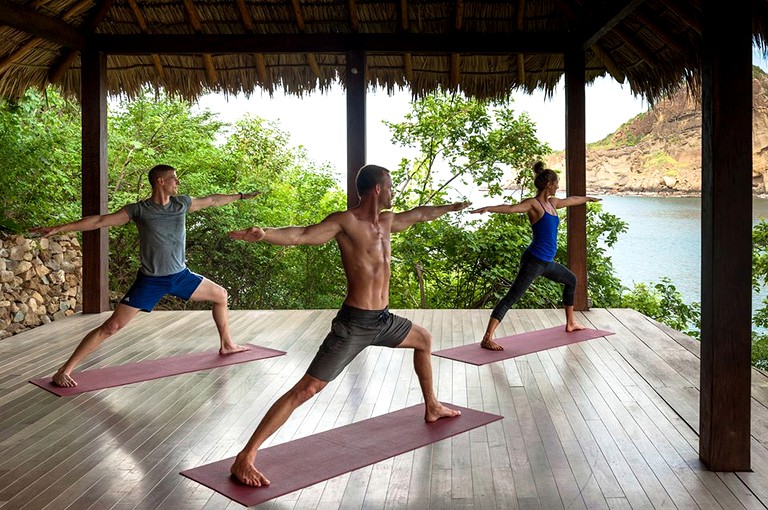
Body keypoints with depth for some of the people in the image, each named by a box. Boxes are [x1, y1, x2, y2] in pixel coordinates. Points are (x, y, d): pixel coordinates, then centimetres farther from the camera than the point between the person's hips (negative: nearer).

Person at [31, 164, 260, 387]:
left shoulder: (182, 203, 1)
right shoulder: (139, 210, -12)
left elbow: (212, 200, 15)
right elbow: (100, 221, -14)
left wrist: (242, 196, 25)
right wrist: (59, 228, -19)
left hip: (180, 275, 6)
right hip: (150, 281, -6)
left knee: (220, 295, 15)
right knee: (111, 326, -11)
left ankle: (226, 345, 36)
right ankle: (64, 371, -4)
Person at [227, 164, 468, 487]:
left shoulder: (387, 220, 10)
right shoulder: (345, 222, -16)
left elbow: (419, 215, 29)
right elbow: (301, 235, -30)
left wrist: (452, 207, 45)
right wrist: (263, 234, -49)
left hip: (383, 319, 9)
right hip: (354, 323, -9)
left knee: (424, 340, 30)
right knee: (306, 390, -13)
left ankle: (431, 408, 53)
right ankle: (244, 459, -8)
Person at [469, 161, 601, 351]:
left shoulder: (552, 203, 14)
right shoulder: (533, 204, -12)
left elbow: (571, 200, 34)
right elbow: (510, 208, -29)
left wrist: (588, 198, 53)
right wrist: (488, 208, -47)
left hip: (547, 263, 10)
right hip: (534, 260, -10)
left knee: (571, 280, 30)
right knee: (512, 297, -17)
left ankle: (570, 323, 45)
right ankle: (487, 339, -23)